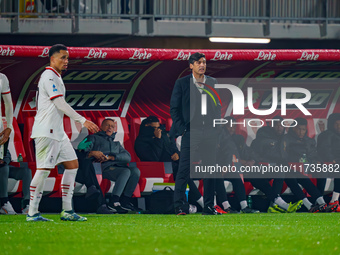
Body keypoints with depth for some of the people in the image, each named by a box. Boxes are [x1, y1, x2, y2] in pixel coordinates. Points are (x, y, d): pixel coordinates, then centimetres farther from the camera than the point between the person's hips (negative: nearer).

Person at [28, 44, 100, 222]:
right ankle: (32, 212, -6)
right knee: (43, 169, -9)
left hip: (57, 132, 10)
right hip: (46, 132, -10)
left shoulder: (56, 78, 19)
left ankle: (67, 210, 8)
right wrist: (83, 120, -21)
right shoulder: (48, 77, -12)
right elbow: (60, 104, -19)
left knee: (72, 164, 7)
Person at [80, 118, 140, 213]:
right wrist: (93, 153, -21)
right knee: (126, 172, -33)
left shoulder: (116, 144, 36)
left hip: (118, 165, 5)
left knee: (135, 171, -25)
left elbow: (127, 157, 14)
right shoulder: (94, 138, 24)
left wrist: (110, 157, -5)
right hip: (104, 167, -5)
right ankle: (113, 202, -40)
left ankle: (125, 201, -27)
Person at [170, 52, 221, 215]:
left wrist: (217, 129, 6)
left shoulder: (213, 84, 12)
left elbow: (218, 107, 16)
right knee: (184, 171, -8)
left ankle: (209, 206, 11)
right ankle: (180, 206, -4)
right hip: (190, 133, -3)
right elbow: (174, 108, 2)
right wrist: (181, 129, -7)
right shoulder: (182, 83, 3)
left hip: (210, 133, 3)